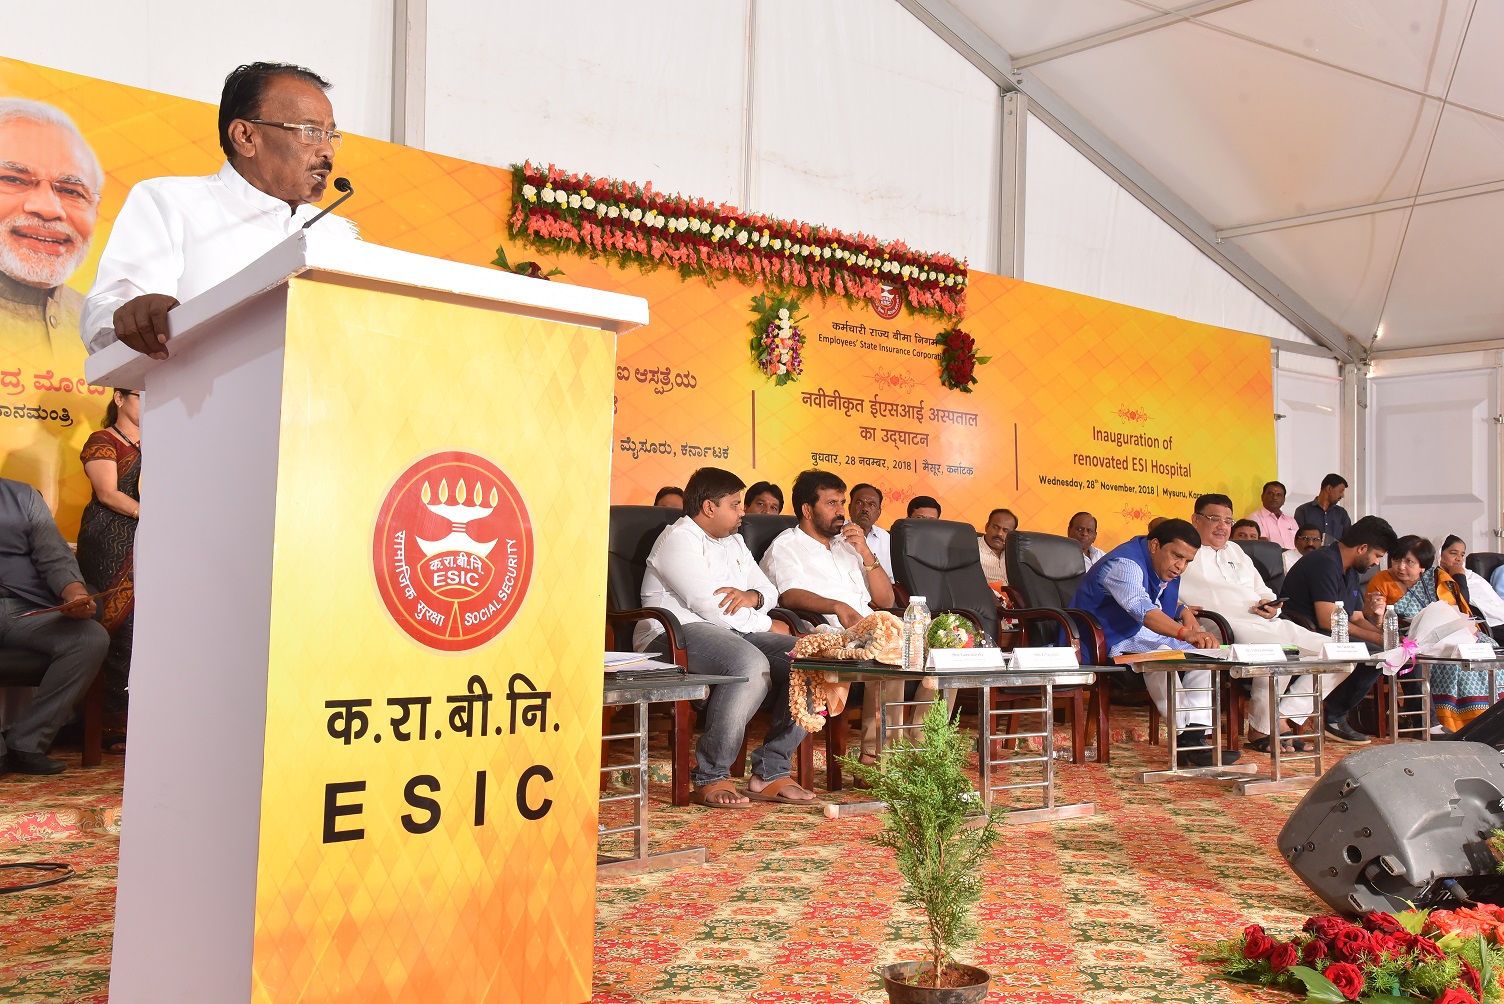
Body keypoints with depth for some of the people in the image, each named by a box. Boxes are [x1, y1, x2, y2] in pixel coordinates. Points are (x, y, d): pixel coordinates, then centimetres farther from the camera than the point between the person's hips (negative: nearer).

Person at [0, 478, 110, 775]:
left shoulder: (24, 496, 20)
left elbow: (55, 558, 10)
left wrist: (75, 593, -11)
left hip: (26, 611, 3)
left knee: (92, 637, -26)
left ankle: (25, 743, -19)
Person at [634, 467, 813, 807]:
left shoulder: (734, 542, 25)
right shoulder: (678, 539, -4)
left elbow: (769, 591, 23)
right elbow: (707, 604, -15)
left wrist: (753, 596, -4)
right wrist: (766, 626, -5)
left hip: (734, 632, 9)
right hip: (676, 634, -9)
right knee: (751, 663, -38)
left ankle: (770, 772, -11)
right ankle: (711, 778, -26)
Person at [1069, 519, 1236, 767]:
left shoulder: (1166, 568, 9)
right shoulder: (1124, 564, -23)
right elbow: (1142, 609, -41)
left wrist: (1186, 613, 7)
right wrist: (1185, 633, -55)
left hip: (1151, 638, 10)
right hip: (1112, 643, -10)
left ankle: (1195, 734, -19)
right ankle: (1186, 740, -34)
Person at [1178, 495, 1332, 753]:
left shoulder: (1235, 552, 29)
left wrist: (1271, 604, 5)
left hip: (1268, 623, 8)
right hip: (1231, 627, -8)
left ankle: (1285, 720, -3)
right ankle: (1260, 731, -15)